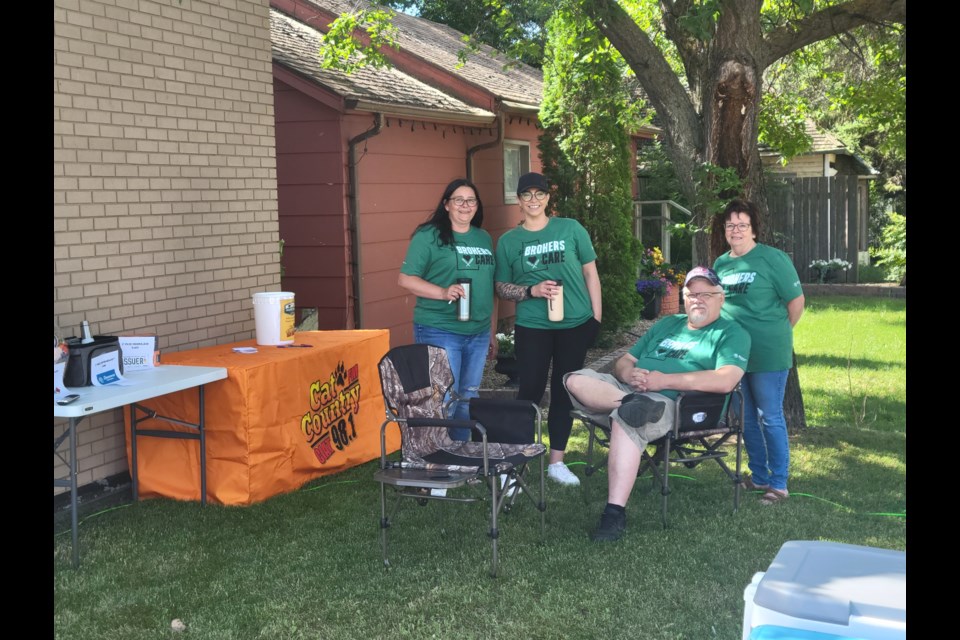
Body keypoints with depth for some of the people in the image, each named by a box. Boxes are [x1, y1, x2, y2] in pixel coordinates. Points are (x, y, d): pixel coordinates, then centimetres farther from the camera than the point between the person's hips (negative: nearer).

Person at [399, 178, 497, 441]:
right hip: (439, 332, -6)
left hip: (478, 333, 6)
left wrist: (493, 332, 19)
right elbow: (406, 279, -9)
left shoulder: (484, 238, 14)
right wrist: (443, 292, -22)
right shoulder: (429, 236, -5)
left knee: (468, 399, 12)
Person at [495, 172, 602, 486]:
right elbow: (501, 287, 5)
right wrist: (532, 291, -13)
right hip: (532, 327, -1)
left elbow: (590, 273, 6)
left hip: (576, 323, 1)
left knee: (564, 391, 9)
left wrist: (597, 317, 2)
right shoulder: (508, 241, 2)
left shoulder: (570, 228, 1)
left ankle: (556, 461, 20)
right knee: (530, 390, 0)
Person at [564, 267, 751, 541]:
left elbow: (725, 381, -11)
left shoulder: (732, 333, 9)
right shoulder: (667, 324, 30)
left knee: (625, 420, -38)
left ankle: (615, 515, -38)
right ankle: (632, 403, -38)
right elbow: (623, 362, 26)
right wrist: (630, 374, -1)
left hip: (674, 403, -7)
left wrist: (664, 380, -15)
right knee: (577, 380, -18)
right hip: (626, 389, 7)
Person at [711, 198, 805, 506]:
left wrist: (777, 332, 2)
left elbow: (796, 300, -7)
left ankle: (779, 484, 10)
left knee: (770, 419, 0)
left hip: (767, 354, -6)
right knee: (746, 419, 14)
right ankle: (758, 477, 28)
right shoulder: (720, 264, 9)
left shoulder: (772, 258, -10)